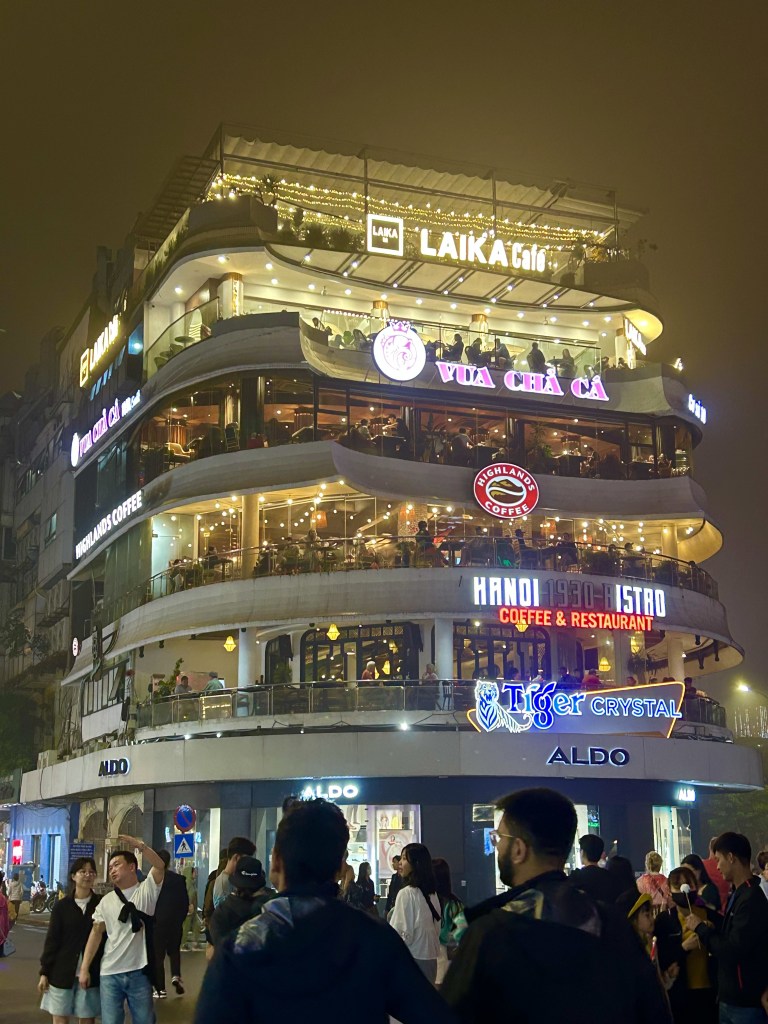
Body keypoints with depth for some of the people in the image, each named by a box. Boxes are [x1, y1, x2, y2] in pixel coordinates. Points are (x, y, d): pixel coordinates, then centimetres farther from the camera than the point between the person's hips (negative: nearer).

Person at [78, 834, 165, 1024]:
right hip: (110, 974, 3)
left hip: (139, 972, -3)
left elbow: (160, 866, -17)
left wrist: (140, 845, -27)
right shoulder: (106, 901, 10)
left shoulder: (146, 890, 0)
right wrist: (84, 968, 1)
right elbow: (96, 933, 8)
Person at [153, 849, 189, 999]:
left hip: (156, 923, -2)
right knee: (174, 950, 20)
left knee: (158, 954, 6)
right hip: (175, 923, 2)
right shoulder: (179, 879, -2)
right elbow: (185, 903, 1)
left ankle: (160, 989, 6)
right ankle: (176, 975, -3)